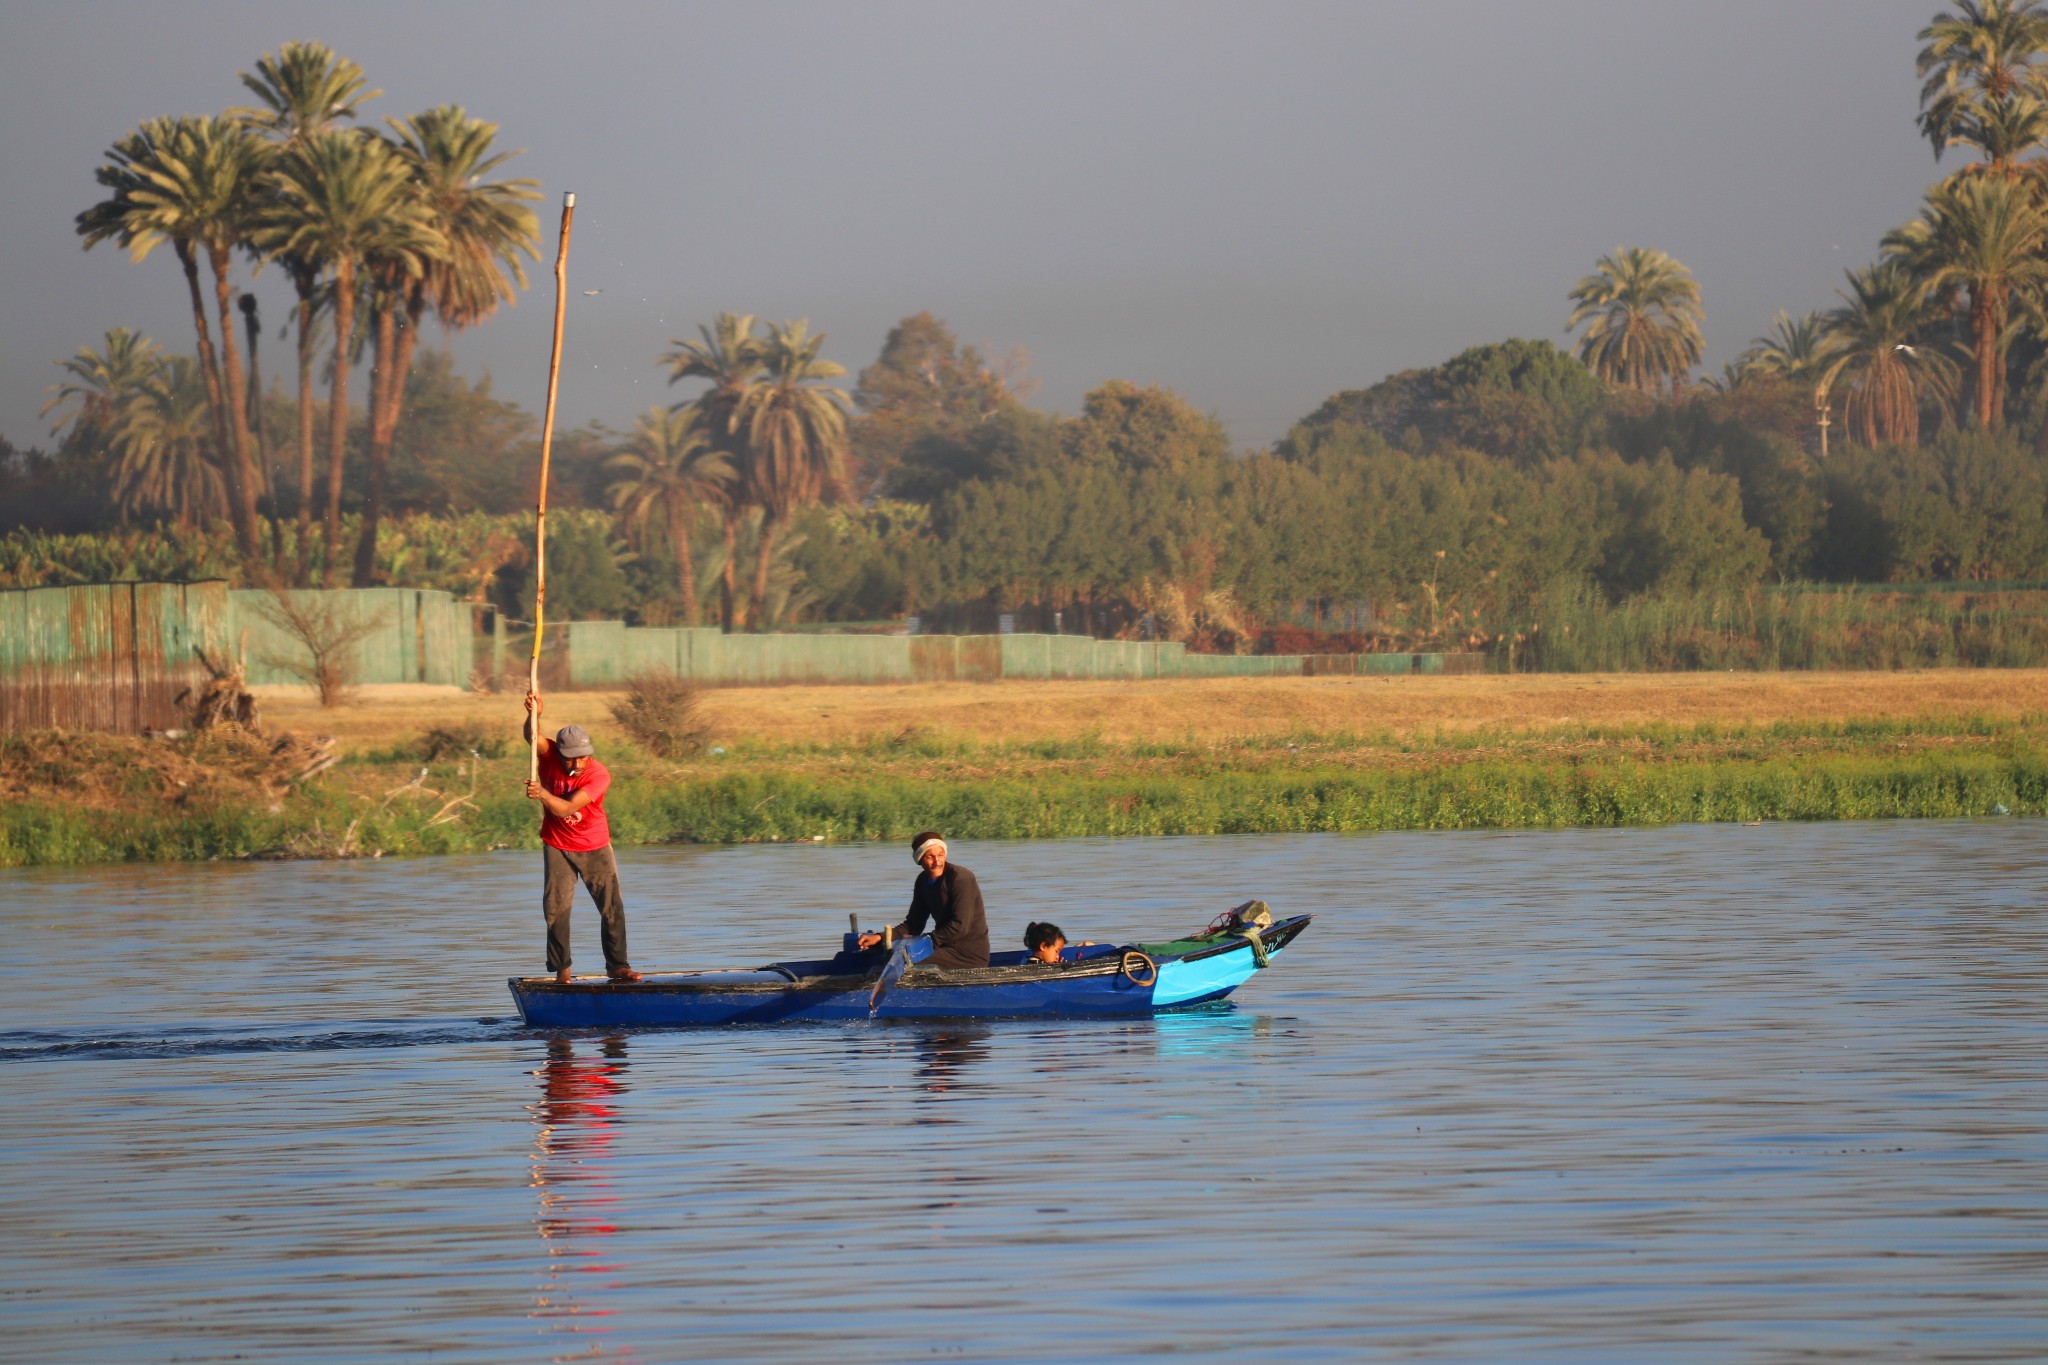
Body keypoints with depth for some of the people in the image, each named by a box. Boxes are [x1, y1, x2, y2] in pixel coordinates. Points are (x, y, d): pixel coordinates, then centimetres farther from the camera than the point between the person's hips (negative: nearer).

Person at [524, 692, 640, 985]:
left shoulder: (599, 775, -23)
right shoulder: (549, 756, -14)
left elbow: (566, 809, -32)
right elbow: (532, 736, -35)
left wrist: (542, 794, -48)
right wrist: (534, 714, -54)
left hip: (595, 847, -1)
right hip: (558, 847, 1)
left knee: (612, 906, -2)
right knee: (556, 907, -4)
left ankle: (617, 965, 7)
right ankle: (561, 969, 3)